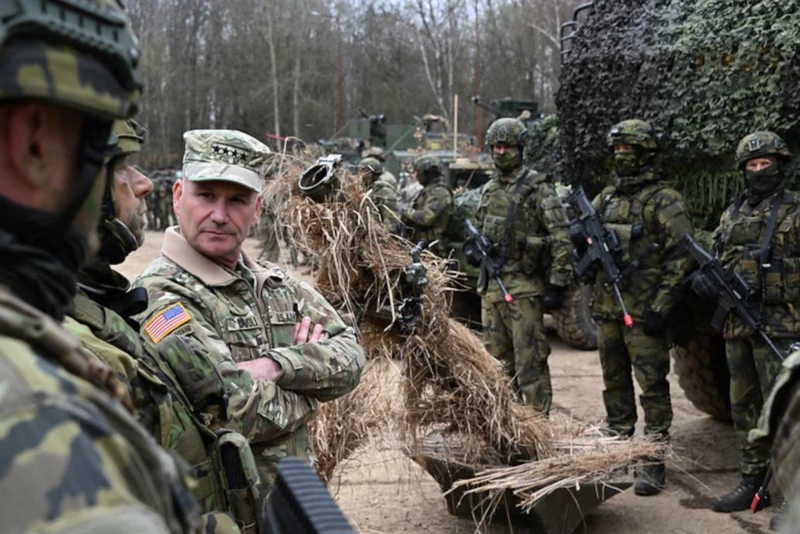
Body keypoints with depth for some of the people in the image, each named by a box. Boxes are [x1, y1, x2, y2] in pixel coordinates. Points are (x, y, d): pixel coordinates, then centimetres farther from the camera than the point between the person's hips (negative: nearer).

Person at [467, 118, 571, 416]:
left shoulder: (538, 187, -7)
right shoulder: (489, 189, 15)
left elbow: (560, 237, -11)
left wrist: (557, 284, -15)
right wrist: (473, 248, 6)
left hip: (524, 287, -7)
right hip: (491, 285, 7)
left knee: (530, 359, -6)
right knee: (497, 359, 13)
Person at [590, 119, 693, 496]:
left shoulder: (664, 200, -7)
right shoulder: (605, 198, 13)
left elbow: (682, 255, -12)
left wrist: (660, 307, -16)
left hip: (643, 311, -7)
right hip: (606, 306, 7)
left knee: (652, 385, -3)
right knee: (614, 382, 15)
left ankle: (654, 461, 3)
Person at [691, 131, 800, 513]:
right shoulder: (732, 214, 16)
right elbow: (717, 262, 21)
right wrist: (703, 278, 2)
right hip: (737, 323, 6)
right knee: (744, 407, 11)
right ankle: (752, 481, 21)